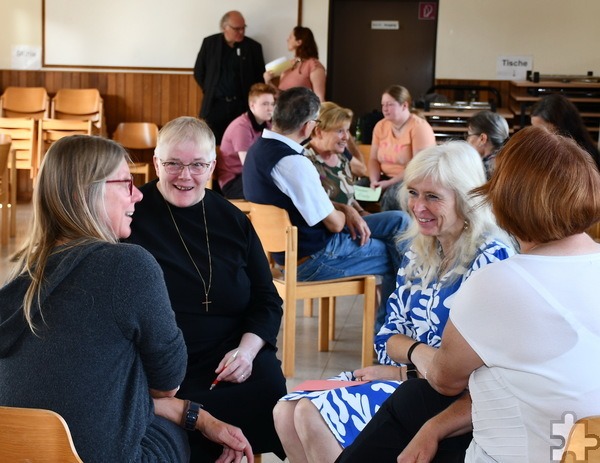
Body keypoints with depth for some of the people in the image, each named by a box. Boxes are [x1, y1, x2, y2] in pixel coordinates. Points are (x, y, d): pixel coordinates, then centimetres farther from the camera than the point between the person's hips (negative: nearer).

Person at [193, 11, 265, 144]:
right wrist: (210, 91, 8)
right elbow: (199, 72, 10)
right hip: (215, 104, 0)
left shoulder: (253, 47, 1)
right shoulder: (209, 43, 2)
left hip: (242, 106, 0)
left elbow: (260, 76, 7)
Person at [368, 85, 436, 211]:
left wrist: (390, 183, -23)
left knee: (392, 193, -35)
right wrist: (374, 181, -13)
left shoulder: (419, 127, -14)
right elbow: (374, 159, 7)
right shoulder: (380, 126, 6)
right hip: (387, 179, 6)